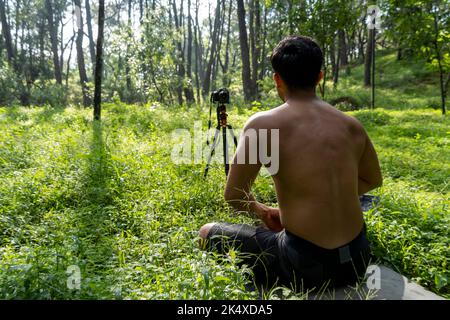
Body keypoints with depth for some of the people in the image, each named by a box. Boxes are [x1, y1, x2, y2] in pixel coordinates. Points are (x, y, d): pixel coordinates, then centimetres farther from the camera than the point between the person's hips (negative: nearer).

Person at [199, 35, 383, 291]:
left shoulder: (263, 124, -12)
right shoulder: (352, 125, 2)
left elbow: (234, 196, -9)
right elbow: (373, 181, 18)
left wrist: (262, 211, 11)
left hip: (306, 266, -6)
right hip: (358, 259, 6)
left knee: (208, 233, 13)